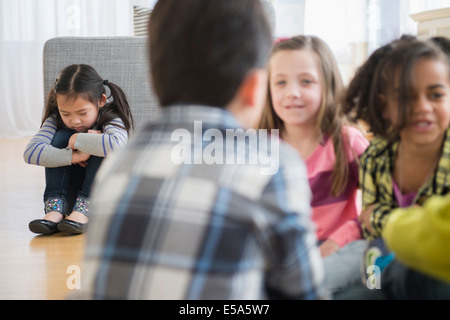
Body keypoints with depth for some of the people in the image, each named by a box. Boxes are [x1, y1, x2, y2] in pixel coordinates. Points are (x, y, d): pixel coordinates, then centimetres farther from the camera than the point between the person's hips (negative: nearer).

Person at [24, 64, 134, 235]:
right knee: (61, 137, -18)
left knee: (102, 146, -26)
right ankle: (54, 207, -29)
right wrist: (73, 156, -34)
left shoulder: (110, 117, -19)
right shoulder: (56, 119, -9)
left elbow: (117, 145, -44)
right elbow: (31, 152, -26)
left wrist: (78, 140, -32)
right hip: (68, 194, 3)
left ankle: (83, 209, -35)